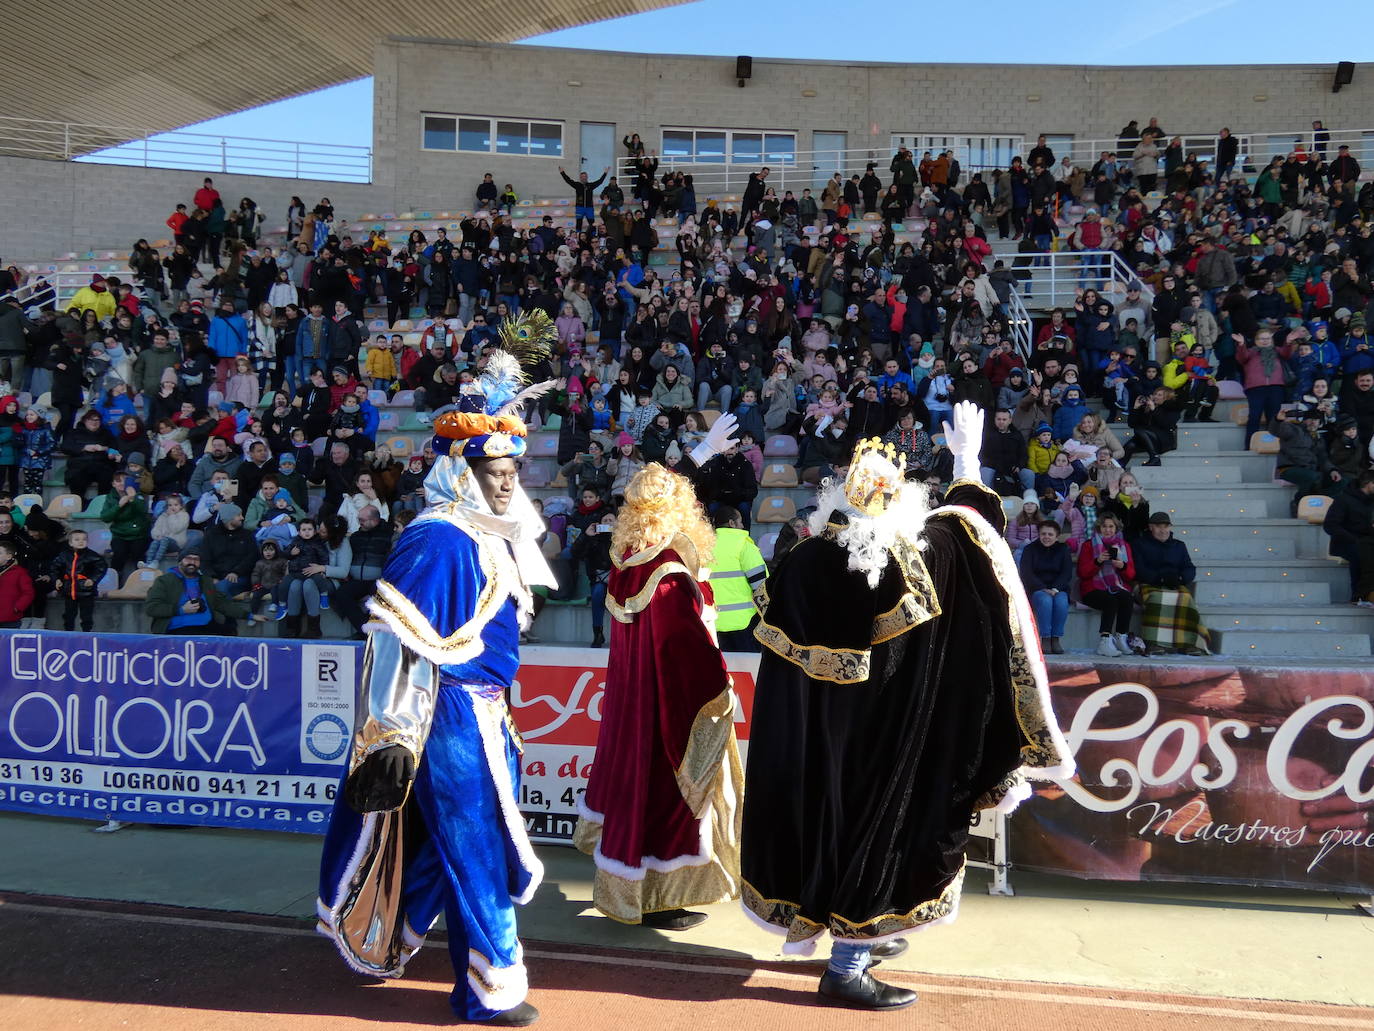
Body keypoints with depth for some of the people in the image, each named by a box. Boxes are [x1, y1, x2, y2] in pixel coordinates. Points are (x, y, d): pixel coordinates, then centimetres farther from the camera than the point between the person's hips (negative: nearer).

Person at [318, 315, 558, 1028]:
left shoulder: (489, 536, 7)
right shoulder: (438, 539, -20)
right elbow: (397, 641, -22)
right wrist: (396, 734, -20)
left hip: (483, 708, 9)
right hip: (448, 711, -9)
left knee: (436, 834, 21)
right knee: (475, 843, 2)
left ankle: (380, 941, 42)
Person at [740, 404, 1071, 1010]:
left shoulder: (803, 561, -8)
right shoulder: (915, 559, -17)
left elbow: (779, 651, 0)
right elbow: (967, 519, 2)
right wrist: (967, 458, 15)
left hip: (813, 735, 6)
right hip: (876, 733, -5)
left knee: (833, 819, 19)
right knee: (875, 826, 5)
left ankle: (854, 935, 39)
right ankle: (845, 968, 14)